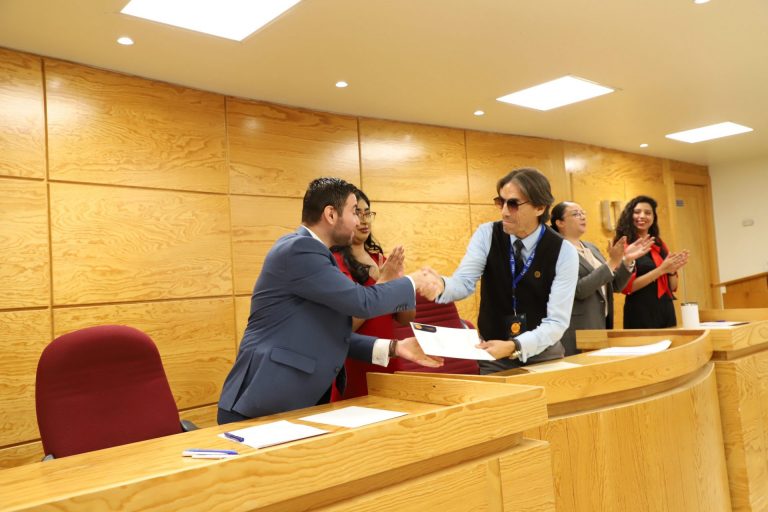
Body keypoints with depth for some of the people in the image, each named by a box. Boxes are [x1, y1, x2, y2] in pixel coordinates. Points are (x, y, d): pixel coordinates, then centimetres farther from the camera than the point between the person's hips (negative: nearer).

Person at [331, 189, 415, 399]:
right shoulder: (334, 262, -12)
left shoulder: (379, 259, 9)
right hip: (354, 368, -7)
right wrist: (382, 281, -20)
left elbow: (407, 318, 6)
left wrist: (395, 278, -10)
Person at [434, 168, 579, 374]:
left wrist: (513, 347, -34)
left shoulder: (564, 252, -14)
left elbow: (557, 322, -19)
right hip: (492, 351, 1)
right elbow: (464, 282, -19)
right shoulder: (486, 235, -9)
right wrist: (440, 286, -42)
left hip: (542, 353, 0)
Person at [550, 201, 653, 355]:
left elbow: (615, 285, 15)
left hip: (602, 325, 8)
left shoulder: (591, 248, 13)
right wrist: (612, 262, -21)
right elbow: (579, 289, -20)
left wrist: (627, 260, -1)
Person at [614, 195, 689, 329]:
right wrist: (661, 269, -17)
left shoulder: (660, 245, 12)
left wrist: (672, 270, -6)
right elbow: (627, 286, -15)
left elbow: (672, 287, 15)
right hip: (640, 313, -6)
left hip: (666, 310, 6)